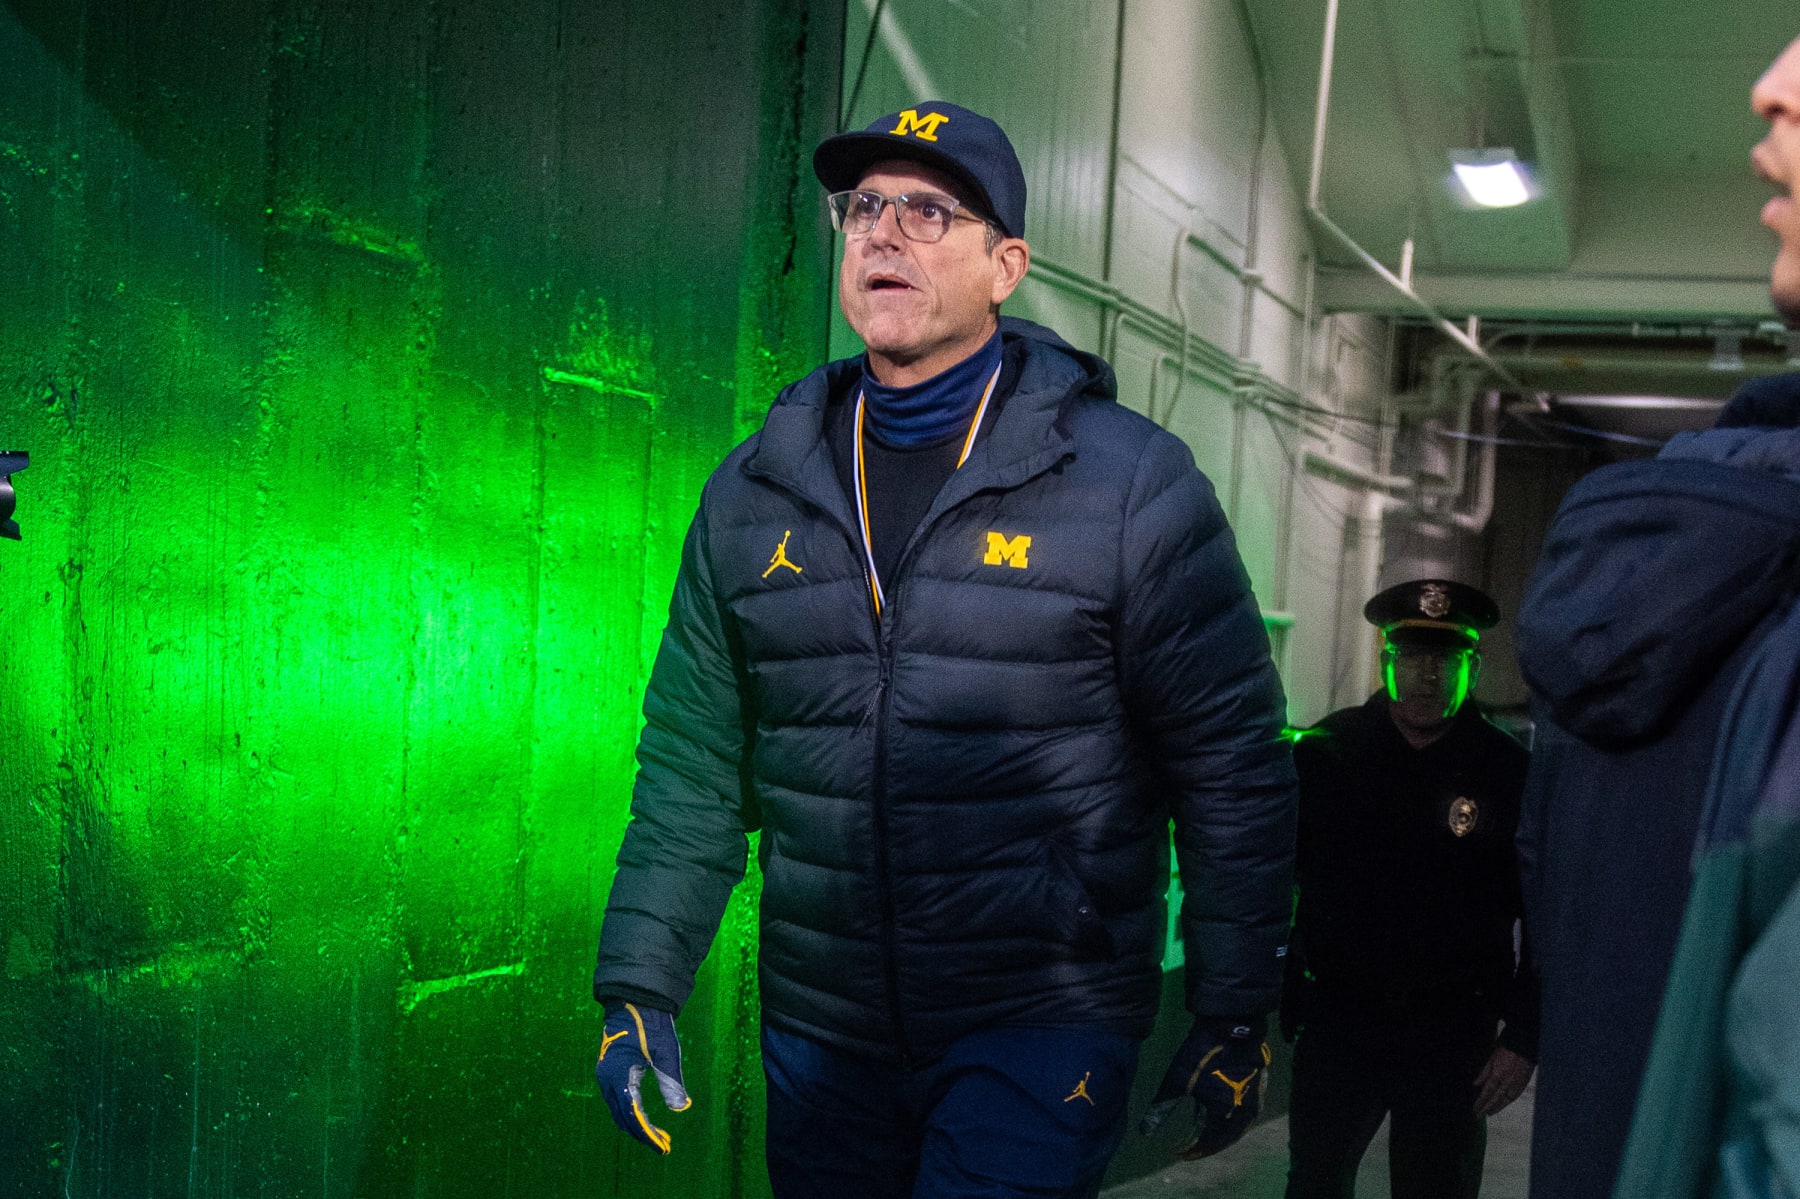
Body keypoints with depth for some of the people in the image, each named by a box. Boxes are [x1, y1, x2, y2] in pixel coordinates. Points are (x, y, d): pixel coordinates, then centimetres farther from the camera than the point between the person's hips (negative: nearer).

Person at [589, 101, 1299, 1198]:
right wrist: (639, 990, 2)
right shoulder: (754, 494, 5)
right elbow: (693, 767, 8)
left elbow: (1233, 766, -5)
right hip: (821, 1035, 4)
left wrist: (1236, 1016, -4)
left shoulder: (1132, 482, -7)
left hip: (1042, 1030, -4)